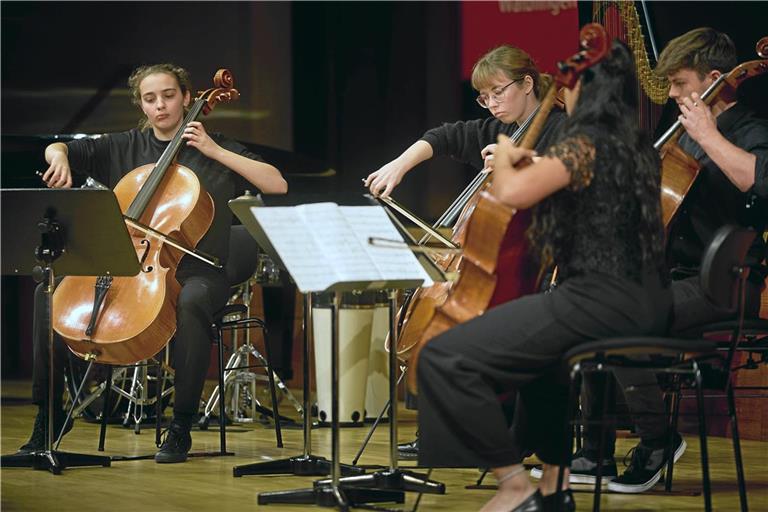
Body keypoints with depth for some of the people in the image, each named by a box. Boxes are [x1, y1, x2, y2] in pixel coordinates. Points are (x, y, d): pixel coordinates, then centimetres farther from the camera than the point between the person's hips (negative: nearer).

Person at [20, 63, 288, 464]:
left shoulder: (214, 149, 4)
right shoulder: (125, 148, 14)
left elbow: (278, 185, -7)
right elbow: (56, 149, 17)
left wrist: (216, 151, -12)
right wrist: (59, 157, -8)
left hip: (195, 271, -4)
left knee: (191, 303, -40)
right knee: (50, 291, -15)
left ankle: (181, 426, -29)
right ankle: (48, 414, -5)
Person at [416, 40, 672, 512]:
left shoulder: (585, 143, -13)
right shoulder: (636, 145, 14)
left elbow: (511, 192, -26)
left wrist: (505, 155, -5)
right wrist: (536, 163, 30)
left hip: (601, 303, -10)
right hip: (646, 306, 10)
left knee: (445, 357, -12)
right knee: (539, 345, 40)